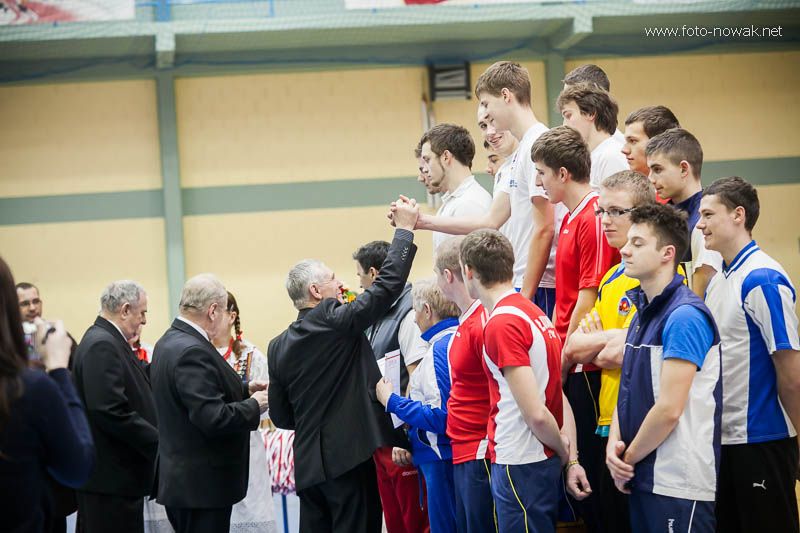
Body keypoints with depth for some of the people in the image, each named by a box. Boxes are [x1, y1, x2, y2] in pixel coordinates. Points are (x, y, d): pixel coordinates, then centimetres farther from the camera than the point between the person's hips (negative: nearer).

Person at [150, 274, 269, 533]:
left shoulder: (170, 341, 10)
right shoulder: (192, 351, -21)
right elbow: (212, 418, -26)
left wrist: (244, 389, 11)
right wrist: (254, 405, -11)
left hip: (184, 480, 10)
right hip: (202, 483, -10)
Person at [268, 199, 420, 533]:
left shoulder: (278, 347, 9)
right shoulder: (335, 322, -11)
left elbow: (280, 416, 12)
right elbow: (388, 284, -11)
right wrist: (404, 228, -2)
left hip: (308, 464, 7)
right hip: (348, 456, -7)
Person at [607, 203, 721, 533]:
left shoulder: (684, 316, -15)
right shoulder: (643, 312, 14)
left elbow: (669, 409, -19)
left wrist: (629, 458, -8)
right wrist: (614, 445, -1)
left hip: (678, 484, -8)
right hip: (641, 479, 8)